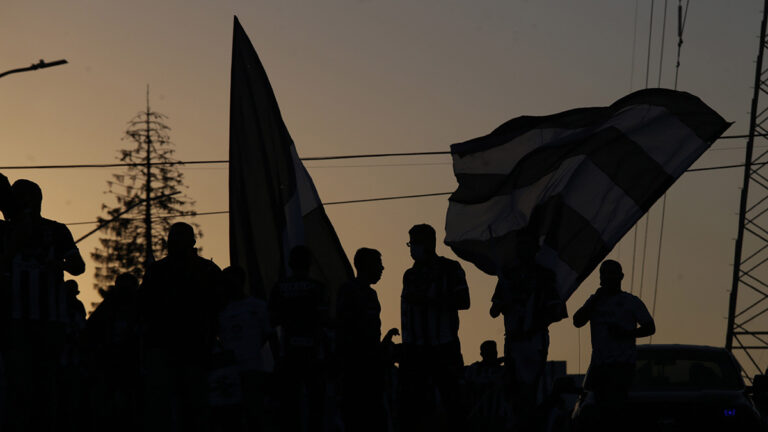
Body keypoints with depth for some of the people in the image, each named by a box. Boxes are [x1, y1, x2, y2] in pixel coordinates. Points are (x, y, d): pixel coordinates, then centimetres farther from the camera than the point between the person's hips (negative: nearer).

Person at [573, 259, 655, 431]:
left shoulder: (631, 301, 7)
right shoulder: (594, 300, 19)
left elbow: (650, 327, 6)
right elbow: (577, 321, 7)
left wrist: (627, 333, -11)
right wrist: (594, 301, -4)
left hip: (622, 365, -5)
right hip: (598, 364, 5)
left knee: (613, 408, -15)